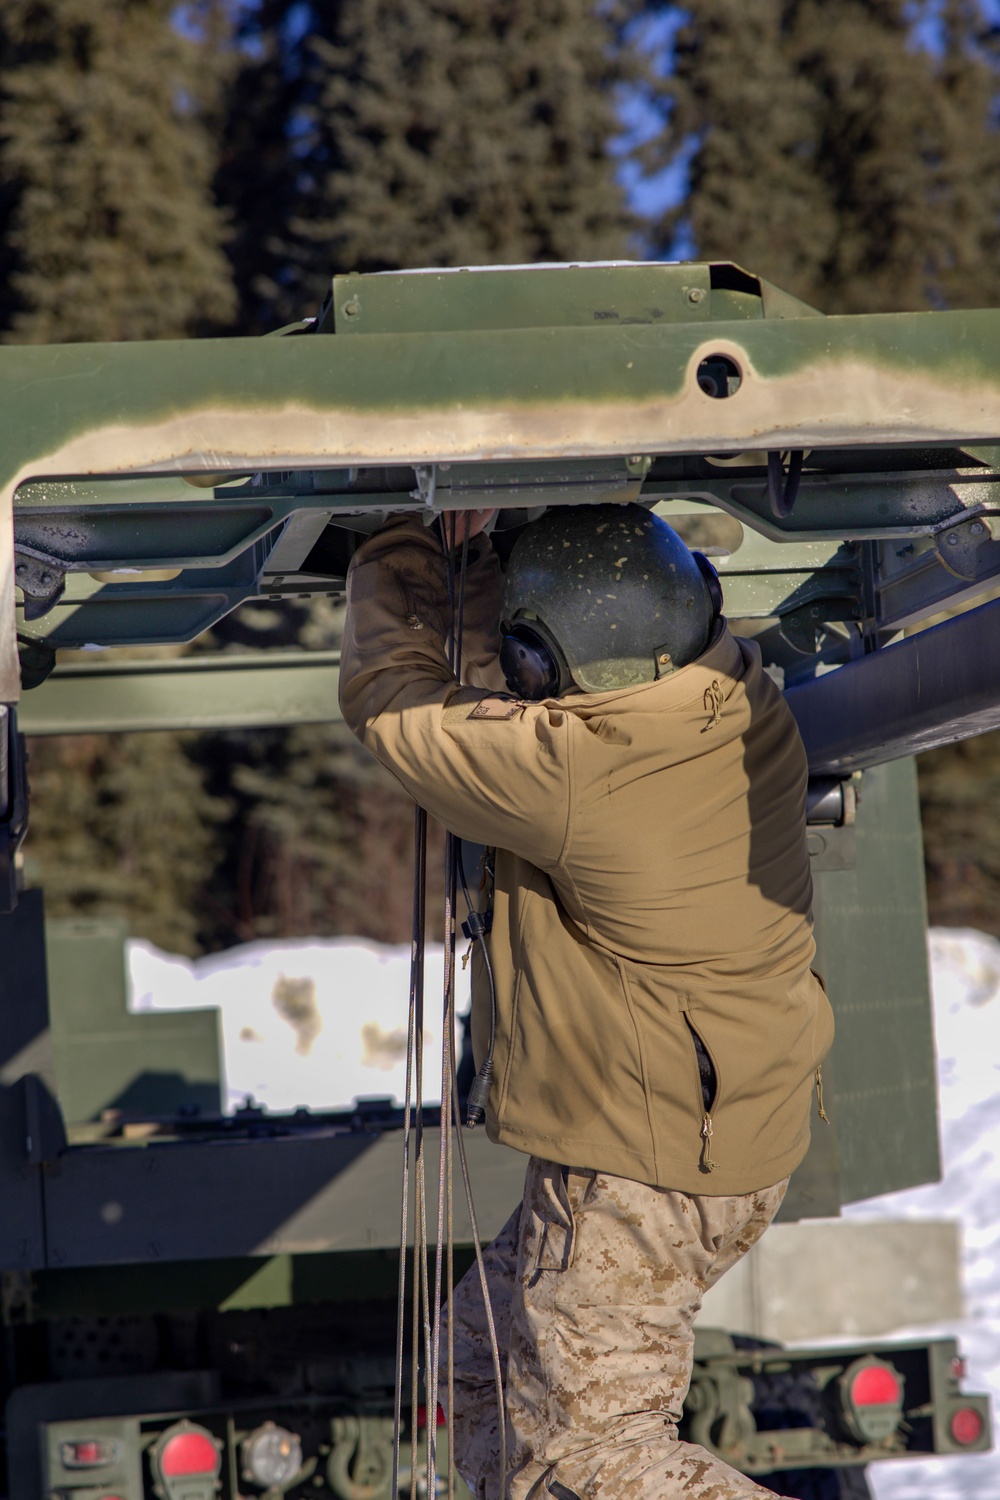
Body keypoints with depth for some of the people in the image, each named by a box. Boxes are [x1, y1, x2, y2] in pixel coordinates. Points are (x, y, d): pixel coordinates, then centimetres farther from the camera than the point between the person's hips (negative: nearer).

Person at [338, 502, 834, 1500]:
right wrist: (470, 561, 16)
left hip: (637, 1173, -9)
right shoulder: (750, 713, -5)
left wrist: (401, 547, 4)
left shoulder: (568, 773, -28)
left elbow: (389, 698, -10)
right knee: (493, 1370, 23)